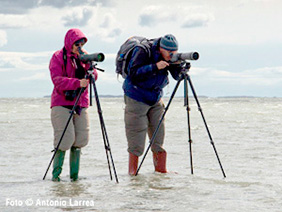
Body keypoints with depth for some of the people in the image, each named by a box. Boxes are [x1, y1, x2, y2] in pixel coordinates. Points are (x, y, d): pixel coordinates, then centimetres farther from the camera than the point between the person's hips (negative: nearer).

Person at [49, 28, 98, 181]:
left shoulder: (84, 56, 13)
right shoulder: (58, 57, -3)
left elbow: (93, 77, 5)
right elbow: (57, 80, -15)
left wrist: (88, 66, -14)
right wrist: (77, 83, -28)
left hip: (81, 103, 5)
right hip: (62, 103, -5)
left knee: (81, 139, -1)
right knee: (65, 139, -13)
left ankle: (74, 174, 10)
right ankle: (56, 173, 0)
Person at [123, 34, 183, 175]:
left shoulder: (168, 57, -4)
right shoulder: (143, 51, -22)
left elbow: (177, 77, -1)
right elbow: (133, 73, -30)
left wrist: (178, 66, -22)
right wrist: (155, 67, -37)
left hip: (156, 99, 6)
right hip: (136, 99, -6)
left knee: (159, 138, 5)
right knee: (136, 141, -4)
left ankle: (161, 169, 11)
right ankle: (132, 172, 5)